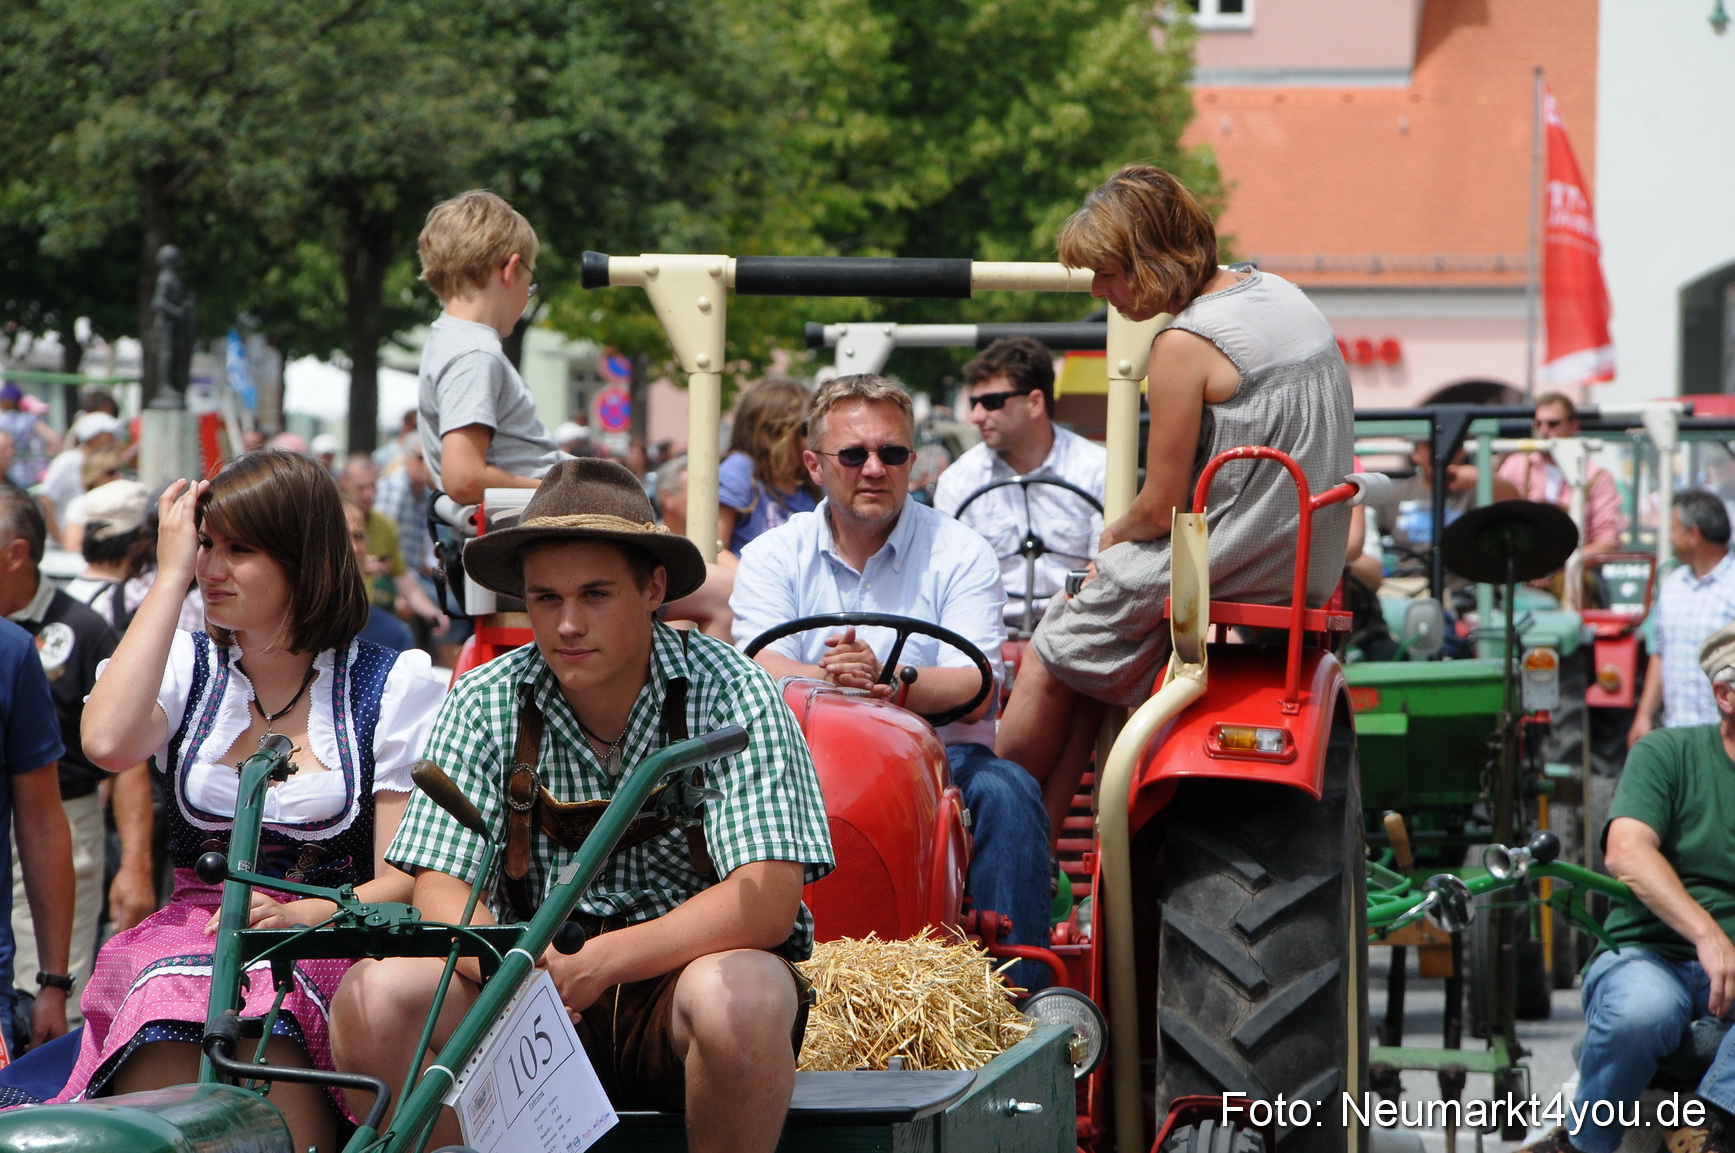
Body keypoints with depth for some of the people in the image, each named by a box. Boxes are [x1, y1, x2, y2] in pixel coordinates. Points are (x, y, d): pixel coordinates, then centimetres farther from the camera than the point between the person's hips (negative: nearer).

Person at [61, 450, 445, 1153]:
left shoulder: (395, 683, 7)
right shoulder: (189, 666, 13)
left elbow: (404, 877, 2)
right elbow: (108, 744, -12)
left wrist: (302, 915, -19)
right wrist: (170, 576, -5)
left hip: (332, 935, -2)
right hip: (189, 929, 2)